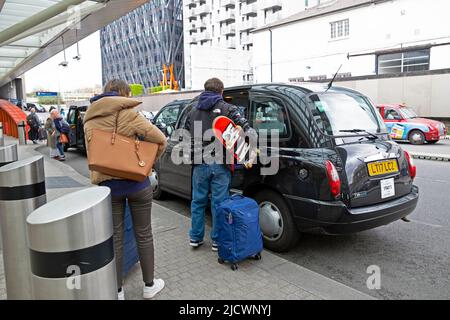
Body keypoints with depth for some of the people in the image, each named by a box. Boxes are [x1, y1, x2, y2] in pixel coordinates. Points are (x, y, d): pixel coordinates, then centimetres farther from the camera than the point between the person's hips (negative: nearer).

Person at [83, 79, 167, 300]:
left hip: (107, 185, 4)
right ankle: (149, 286, 25)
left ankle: (117, 291, 22)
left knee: (114, 238, 13)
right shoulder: (128, 115, -10)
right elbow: (160, 140, -13)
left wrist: (98, 179, 13)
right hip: (136, 183, -3)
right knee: (143, 235, 11)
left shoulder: (89, 121, 6)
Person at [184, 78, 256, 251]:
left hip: (199, 164, 4)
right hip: (220, 164, -3)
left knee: (198, 201, 15)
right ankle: (217, 241, 15)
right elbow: (245, 126, -13)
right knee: (219, 203, 5)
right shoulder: (227, 108, 1)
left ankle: (195, 237, 25)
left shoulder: (193, 111, 14)